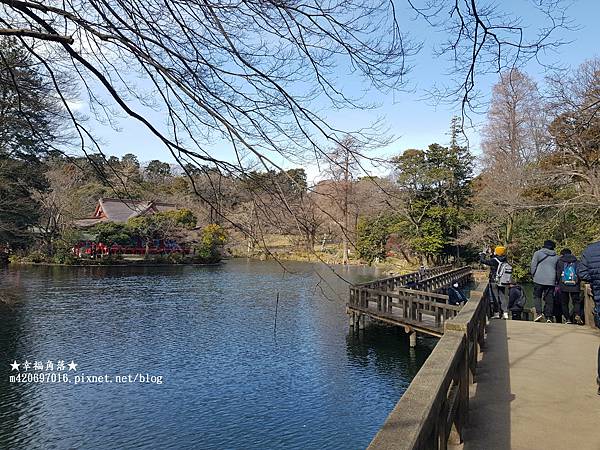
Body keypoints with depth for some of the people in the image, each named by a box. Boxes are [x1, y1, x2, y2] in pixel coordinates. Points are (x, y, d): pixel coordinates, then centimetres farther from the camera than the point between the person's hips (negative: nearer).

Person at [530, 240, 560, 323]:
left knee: (537, 296, 7)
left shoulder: (538, 253, 3)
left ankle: (539, 313, -9)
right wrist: (556, 280, 22)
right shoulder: (556, 257, 13)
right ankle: (549, 316, 4)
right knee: (549, 299, 7)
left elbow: (533, 266, -1)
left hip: (539, 279, -3)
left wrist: (534, 275, 11)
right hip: (551, 281, 3)